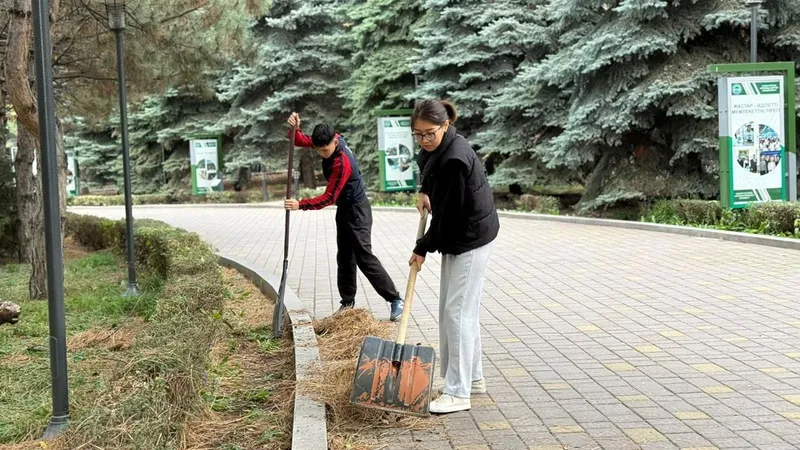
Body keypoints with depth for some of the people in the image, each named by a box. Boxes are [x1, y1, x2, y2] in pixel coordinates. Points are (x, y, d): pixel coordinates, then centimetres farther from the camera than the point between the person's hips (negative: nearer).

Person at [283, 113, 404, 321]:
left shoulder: (342, 163, -30)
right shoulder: (330, 140, -6)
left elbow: (328, 198, -27)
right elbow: (301, 141, 0)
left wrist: (300, 205, -30)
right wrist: (294, 128, -22)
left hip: (357, 211, -9)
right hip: (344, 209, 9)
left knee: (364, 257, -12)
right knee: (344, 257, 11)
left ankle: (395, 300, -8)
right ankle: (347, 302, 19)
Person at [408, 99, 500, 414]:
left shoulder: (454, 160, -26)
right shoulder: (437, 148, 3)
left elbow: (448, 214, -22)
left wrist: (423, 248, -11)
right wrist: (425, 192, 8)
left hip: (470, 239, -10)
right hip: (457, 236, 10)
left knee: (458, 312, -10)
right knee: (455, 310, 14)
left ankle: (458, 393, -5)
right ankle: (473, 379, 24)